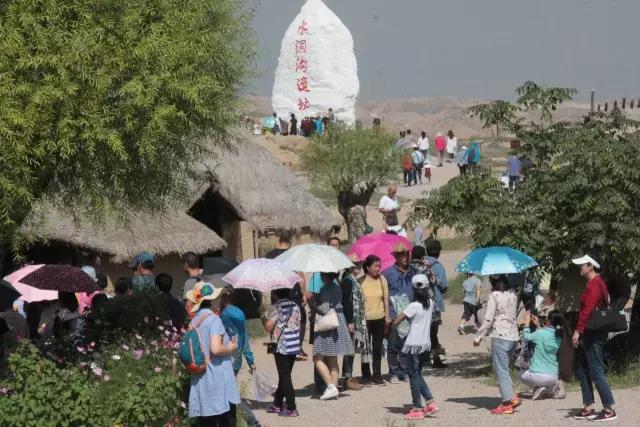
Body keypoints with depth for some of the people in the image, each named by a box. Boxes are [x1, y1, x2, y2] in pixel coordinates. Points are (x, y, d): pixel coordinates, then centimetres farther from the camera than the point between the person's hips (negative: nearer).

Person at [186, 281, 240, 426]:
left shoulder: (194, 322, 11)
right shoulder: (214, 319, -11)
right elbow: (215, 349, -23)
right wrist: (231, 347, -5)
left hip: (200, 381, 7)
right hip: (218, 382, -7)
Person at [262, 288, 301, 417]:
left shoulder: (276, 307, -12)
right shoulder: (295, 306, 8)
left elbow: (268, 327, -15)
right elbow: (298, 325, 13)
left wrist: (262, 316, 0)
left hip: (281, 347, -7)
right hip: (294, 346, 7)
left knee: (285, 377, -2)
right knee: (285, 376, 16)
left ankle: (291, 409, -4)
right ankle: (277, 403, 28)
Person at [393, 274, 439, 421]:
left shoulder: (414, 306, -18)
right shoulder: (430, 303, 0)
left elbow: (396, 322, -17)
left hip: (413, 345, -7)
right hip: (425, 343, 7)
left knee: (414, 376, 2)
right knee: (417, 374, 19)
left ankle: (417, 409, 5)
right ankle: (430, 402, 14)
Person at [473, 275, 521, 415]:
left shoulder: (494, 296, -11)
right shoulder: (512, 295, 9)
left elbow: (488, 319, -13)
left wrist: (478, 337, -6)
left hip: (500, 336, -7)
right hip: (514, 336, 7)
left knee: (501, 370, 0)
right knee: (503, 368, 17)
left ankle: (507, 402, -2)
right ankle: (511, 398, 8)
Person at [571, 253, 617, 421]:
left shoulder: (594, 285, -16)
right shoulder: (597, 283, 17)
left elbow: (587, 310, -23)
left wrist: (578, 331, -24)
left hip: (593, 334, -11)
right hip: (590, 334, 11)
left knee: (596, 372, -9)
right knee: (582, 371, 13)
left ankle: (609, 409, -7)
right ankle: (589, 408, 16)